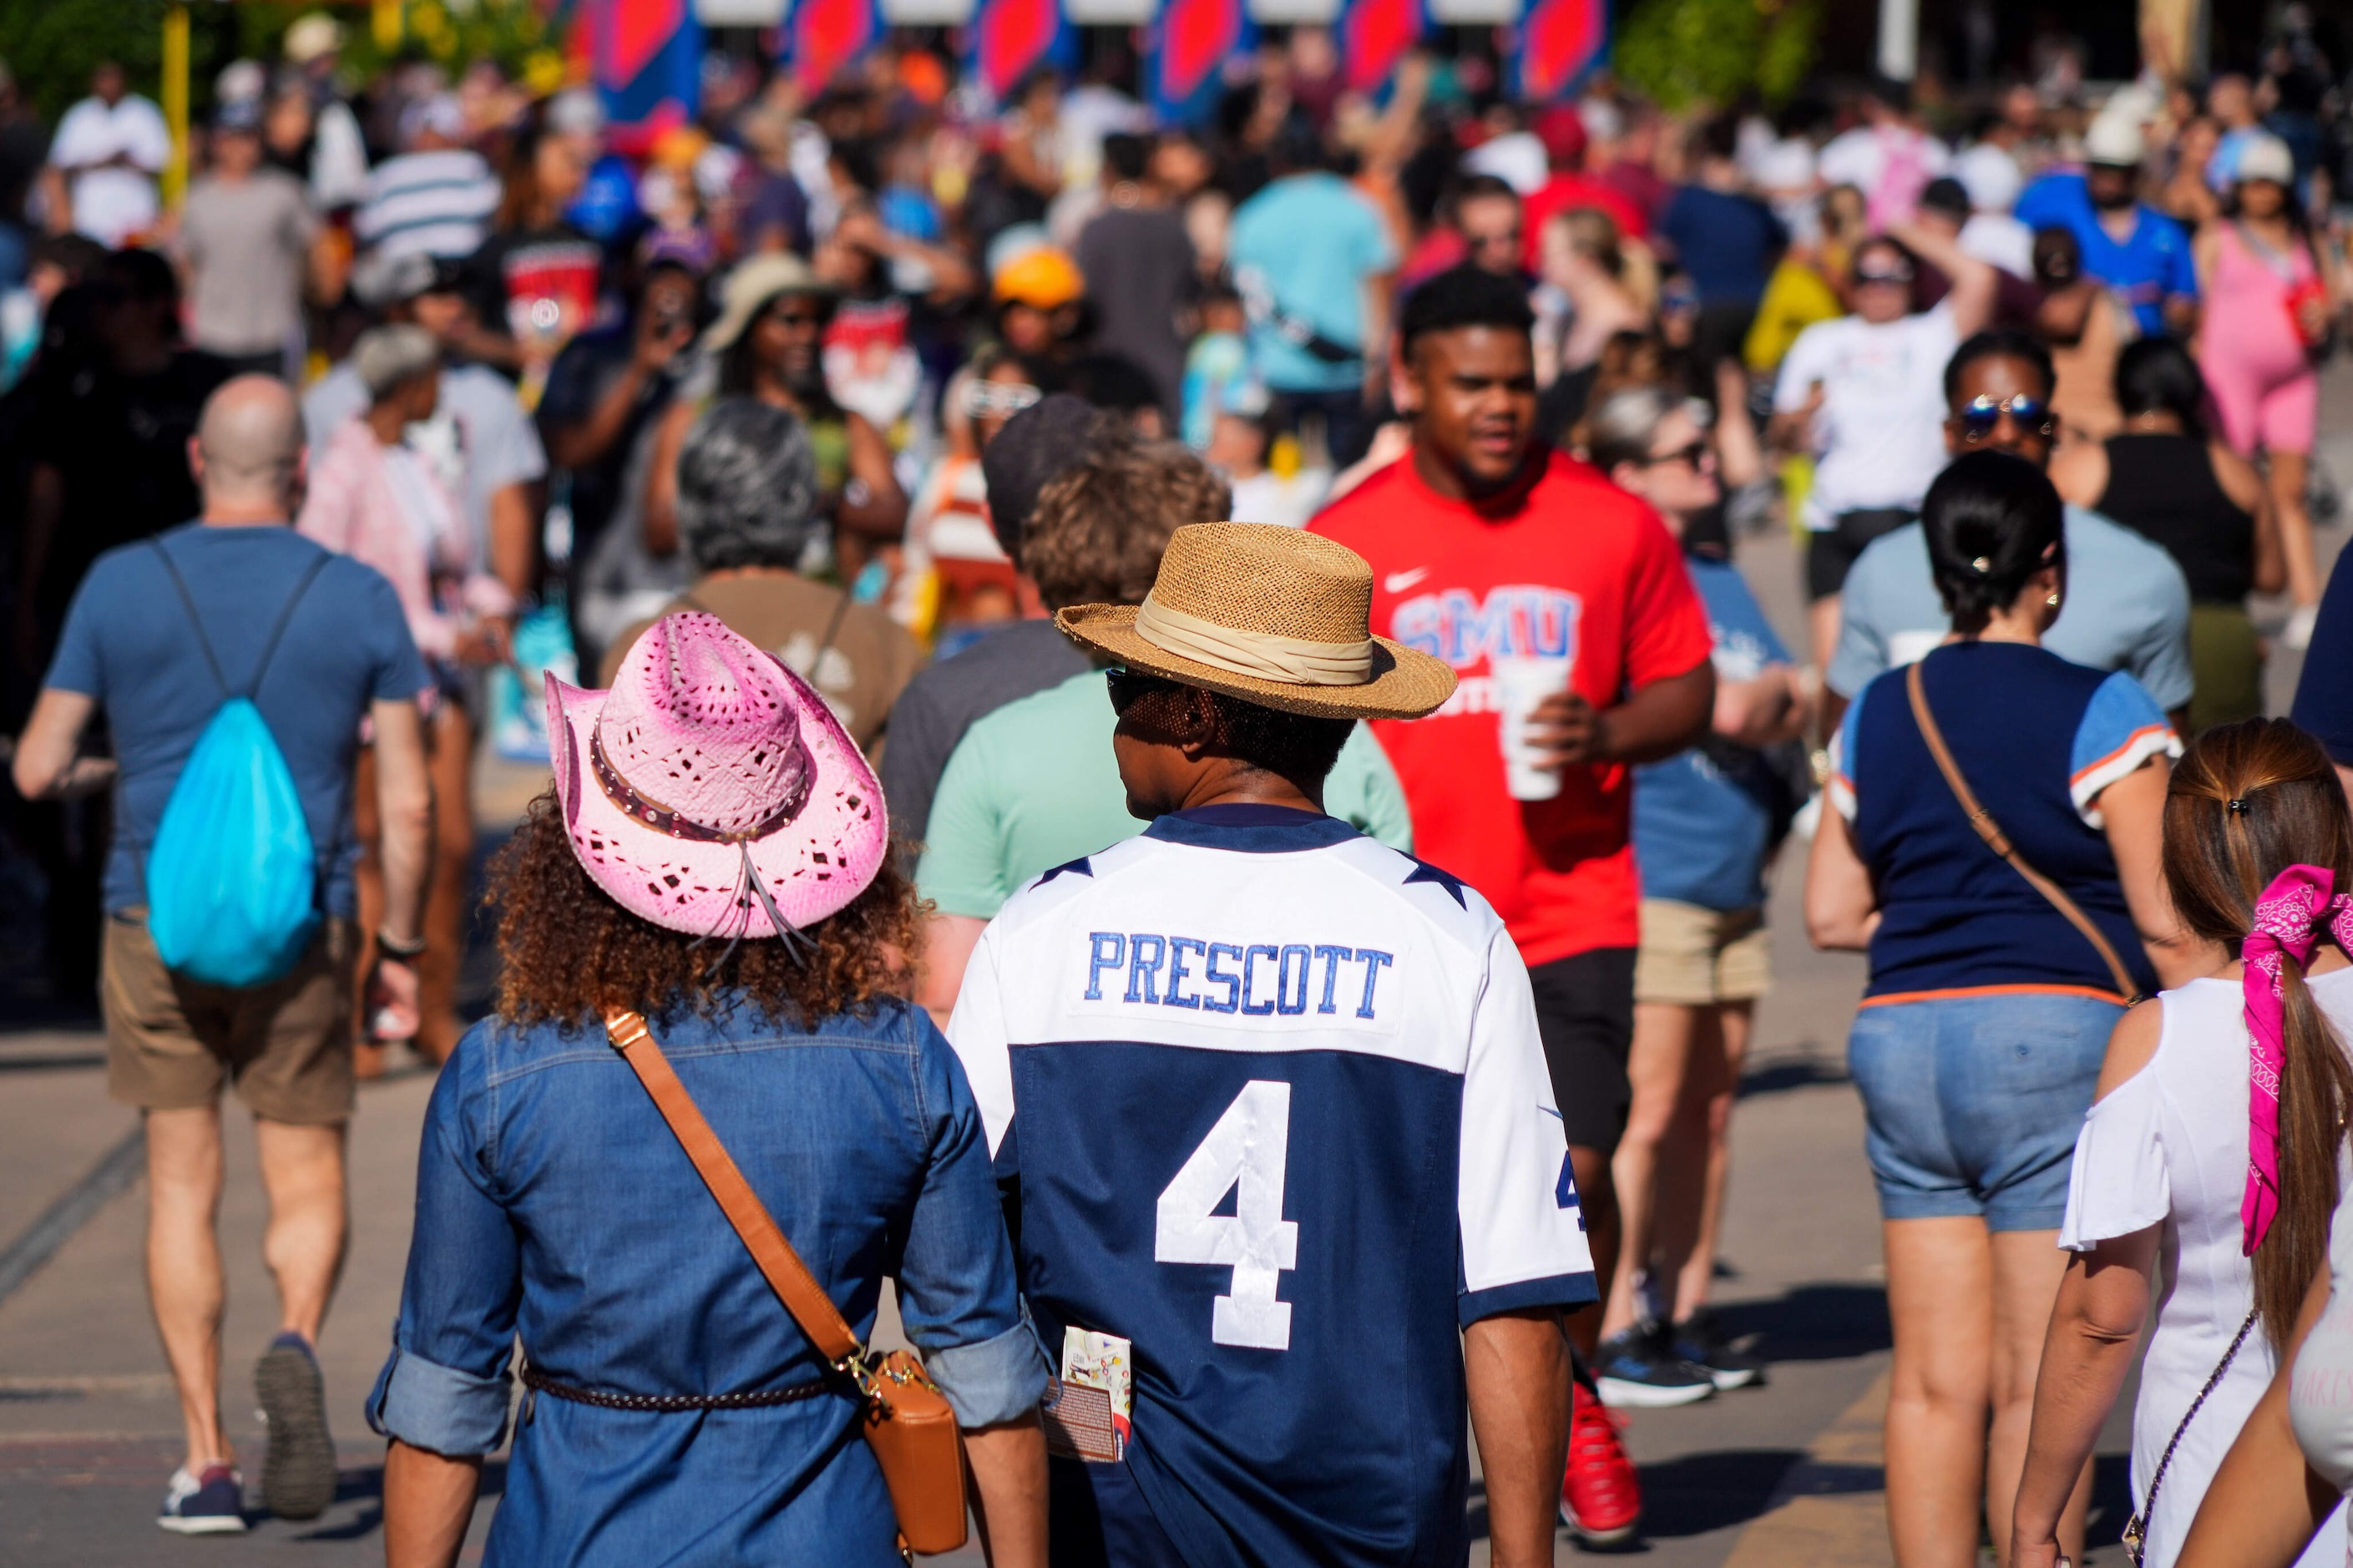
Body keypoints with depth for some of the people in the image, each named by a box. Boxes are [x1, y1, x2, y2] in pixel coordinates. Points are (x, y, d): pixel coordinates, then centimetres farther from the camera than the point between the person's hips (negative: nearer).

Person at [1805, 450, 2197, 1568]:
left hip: (1901, 1042, 5)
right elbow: (2166, 920, -9)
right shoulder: (2100, 712, -6)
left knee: (1936, 1378, 8)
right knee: (2042, 1379, -3)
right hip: (2054, 1036, -5)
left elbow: (1830, 913, 12)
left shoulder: (1877, 715, 9)